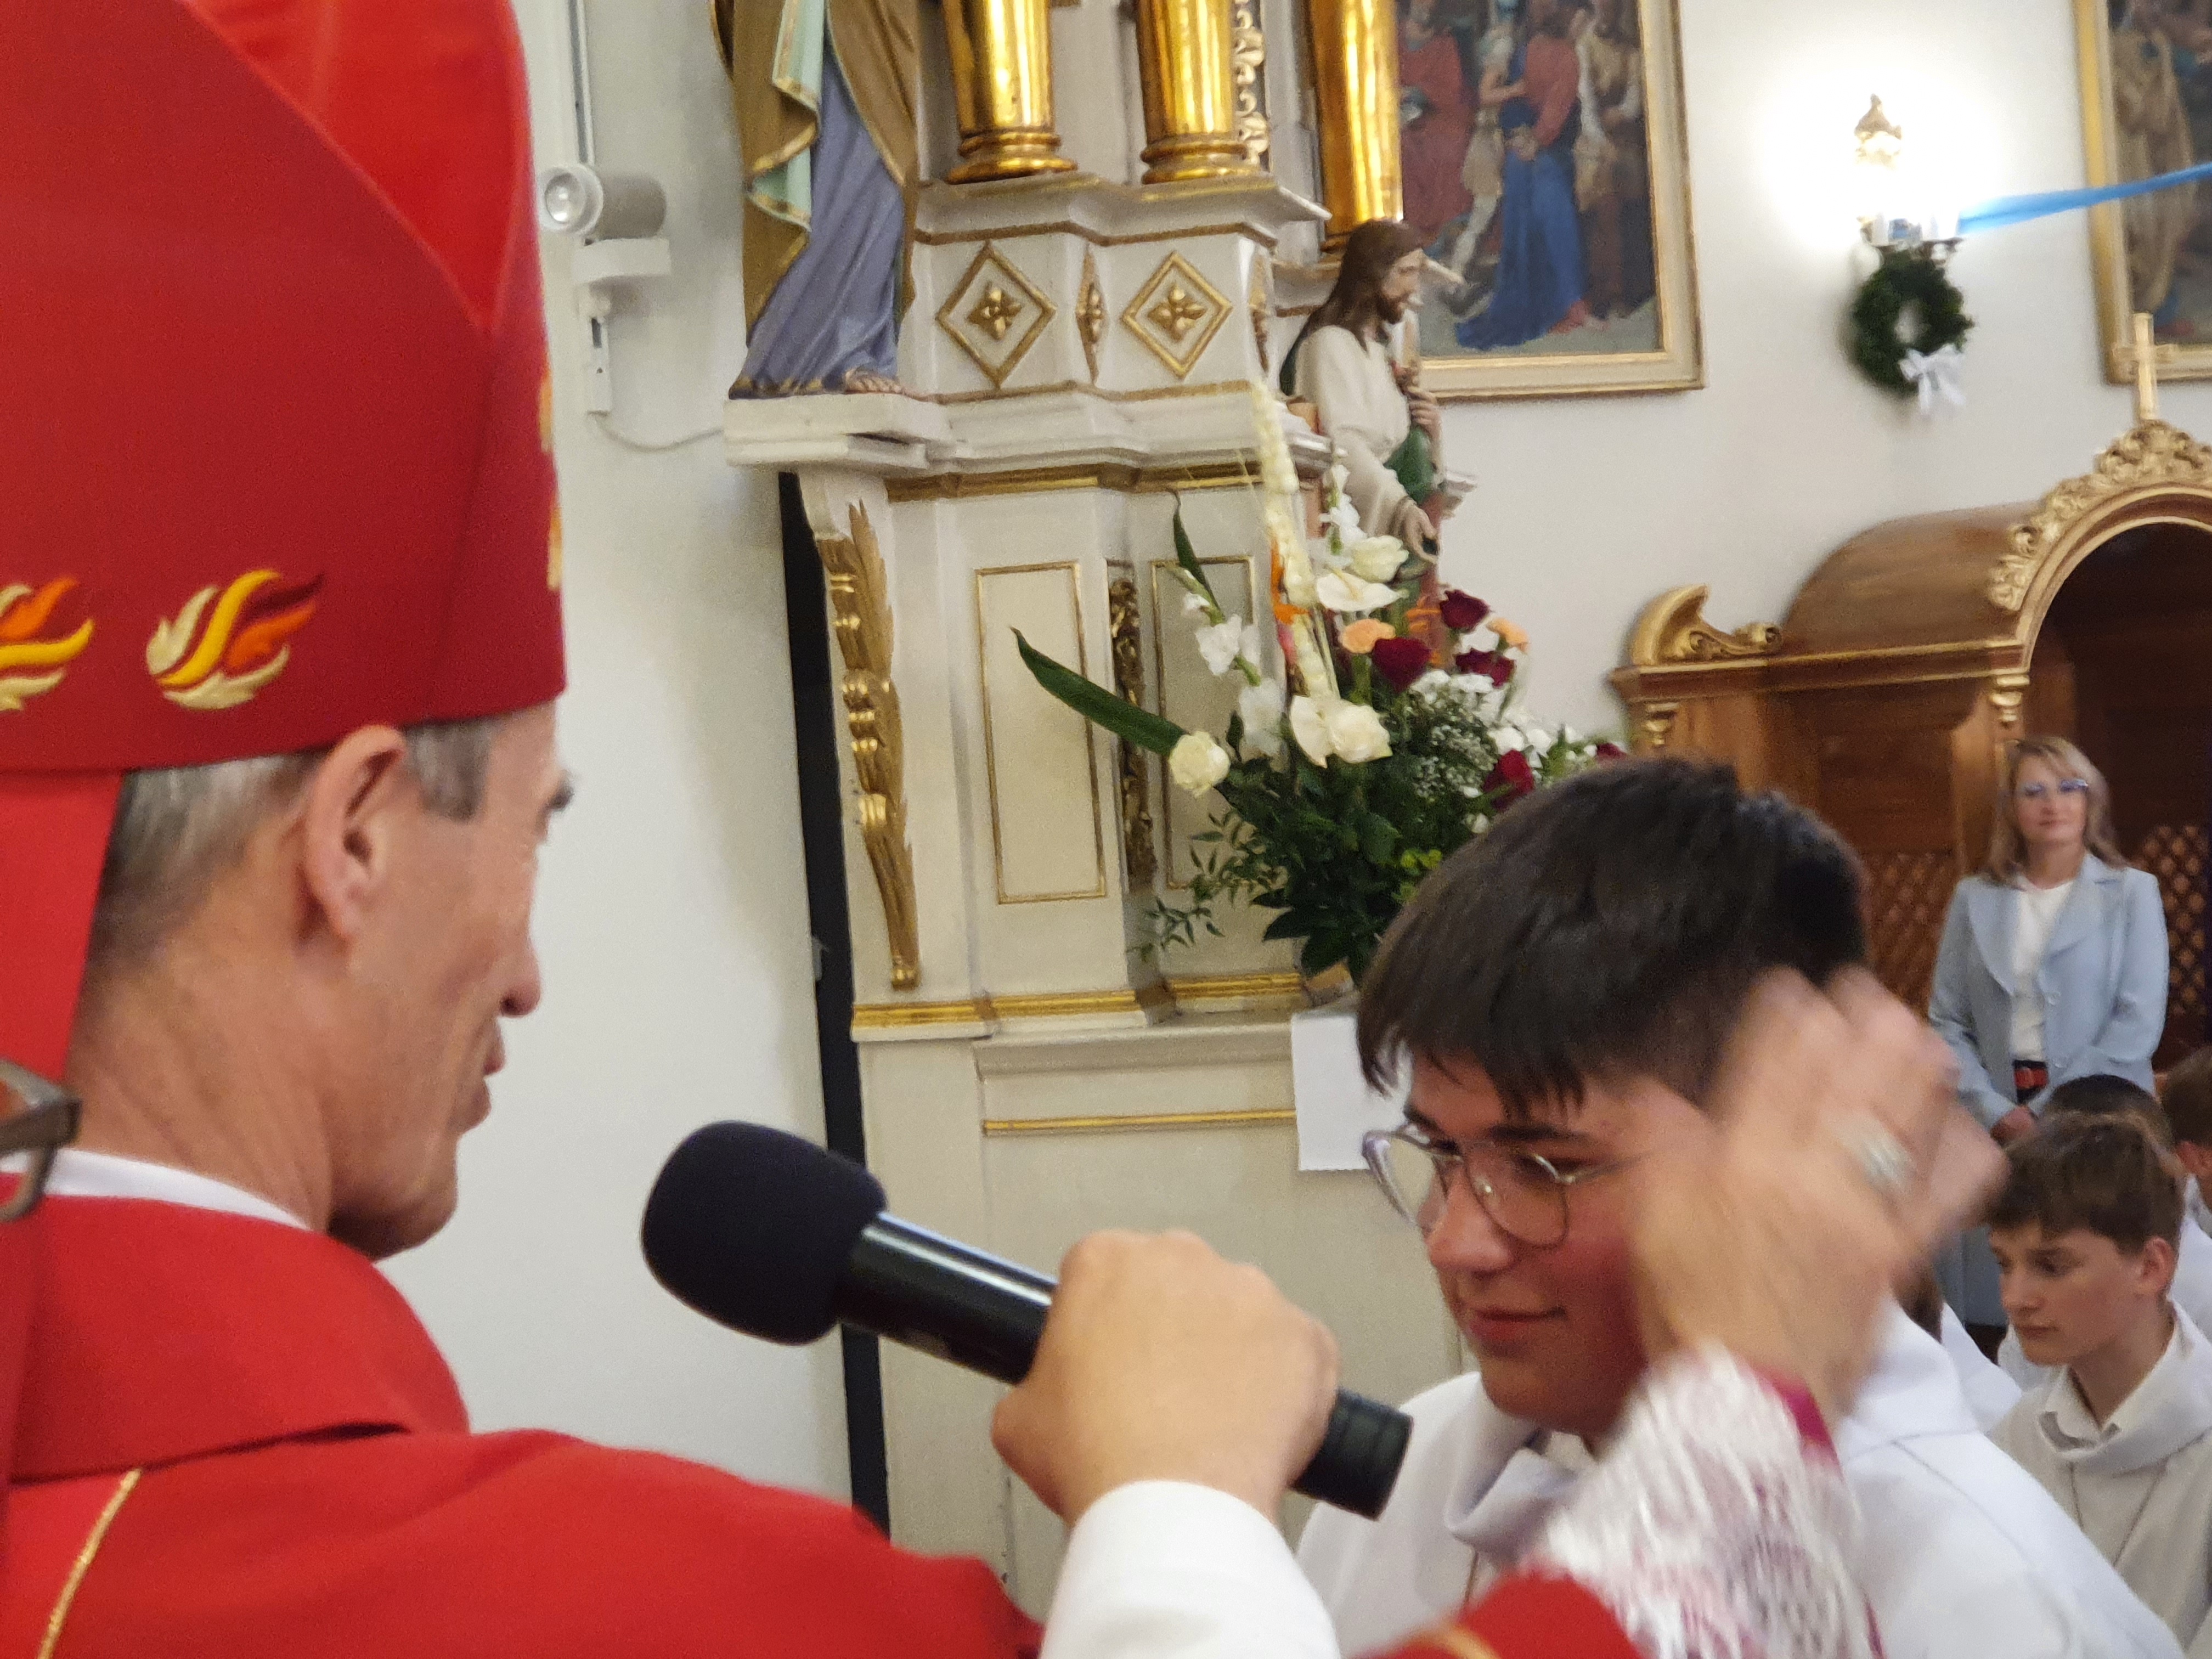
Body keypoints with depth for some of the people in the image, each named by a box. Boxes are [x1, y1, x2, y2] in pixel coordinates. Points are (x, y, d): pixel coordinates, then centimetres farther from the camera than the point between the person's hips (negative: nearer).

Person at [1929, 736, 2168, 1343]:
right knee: (1990, 1310, -2)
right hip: (1995, 1118, 2)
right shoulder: (1976, 898, 9)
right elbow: (1947, 1020, 7)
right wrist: (1996, 1111, -8)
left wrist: (2052, 1116, -10)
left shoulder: (2131, 892, 3)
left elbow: (2139, 1023, -5)